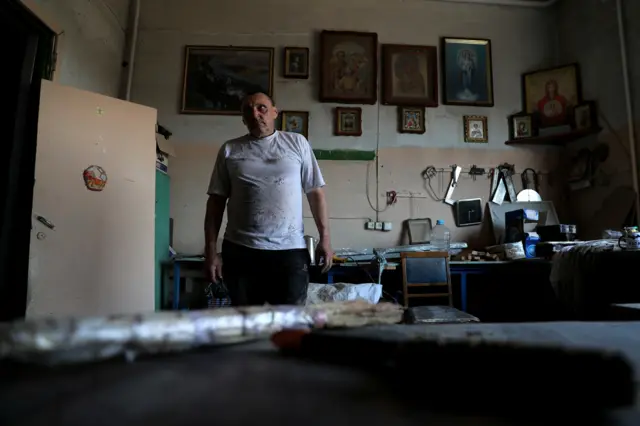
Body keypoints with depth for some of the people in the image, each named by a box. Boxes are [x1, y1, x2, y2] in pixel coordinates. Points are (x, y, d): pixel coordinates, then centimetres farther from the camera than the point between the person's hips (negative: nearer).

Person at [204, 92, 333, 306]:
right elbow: (216, 201, 7)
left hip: (290, 249, -1)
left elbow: (315, 192, 6)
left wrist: (324, 237, 0)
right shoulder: (229, 150, 8)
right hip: (240, 251, 2)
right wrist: (211, 250, 2)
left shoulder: (297, 143, 6)